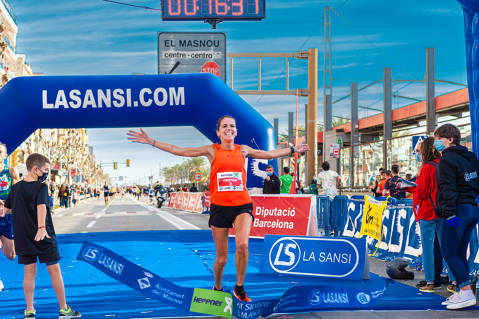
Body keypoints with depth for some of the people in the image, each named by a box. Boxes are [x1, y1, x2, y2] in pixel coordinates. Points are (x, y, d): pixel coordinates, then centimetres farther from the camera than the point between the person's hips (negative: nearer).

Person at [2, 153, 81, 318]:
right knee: (55, 271, 3)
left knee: (29, 273, 10)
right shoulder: (41, 187, -12)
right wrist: (42, 227, -41)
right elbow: (41, 207, -29)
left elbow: (6, 209, 19)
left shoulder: (16, 188, 7)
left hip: (23, 237, 5)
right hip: (45, 237, -5)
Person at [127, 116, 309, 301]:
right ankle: (217, 288, 33)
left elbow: (270, 154, 26)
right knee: (221, 258, 4)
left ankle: (239, 288, -6)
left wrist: (293, 150, 31)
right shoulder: (212, 150, 5)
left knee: (242, 244, -26)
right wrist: (151, 142, 2)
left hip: (242, 205, 1)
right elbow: (179, 151, 5)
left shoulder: (243, 150, 11)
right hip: (219, 206, -1)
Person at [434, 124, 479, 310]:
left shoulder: (447, 160, -10)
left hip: (458, 210, -9)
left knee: (449, 254, -7)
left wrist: (450, 213, -23)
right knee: (460, 254, 12)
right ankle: (461, 291, 13)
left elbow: (448, 189, -18)